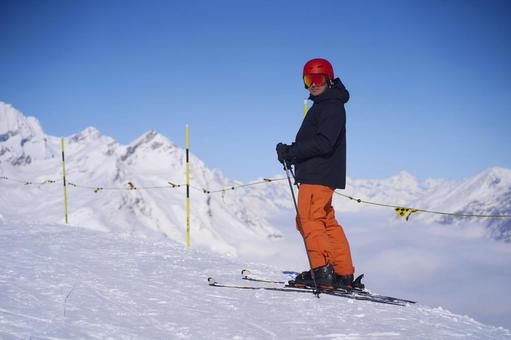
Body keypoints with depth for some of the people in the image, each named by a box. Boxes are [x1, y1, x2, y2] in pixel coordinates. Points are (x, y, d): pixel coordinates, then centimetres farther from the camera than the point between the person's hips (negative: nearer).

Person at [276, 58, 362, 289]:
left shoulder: (332, 106, -11)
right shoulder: (322, 105, 22)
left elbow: (323, 143, -21)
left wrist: (292, 151, -18)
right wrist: (292, 152, 6)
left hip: (320, 174, -11)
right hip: (315, 173, 11)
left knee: (309, 220, -11)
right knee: (326, 223, 12)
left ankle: (322, 271, -12)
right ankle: (345, 275, 15)